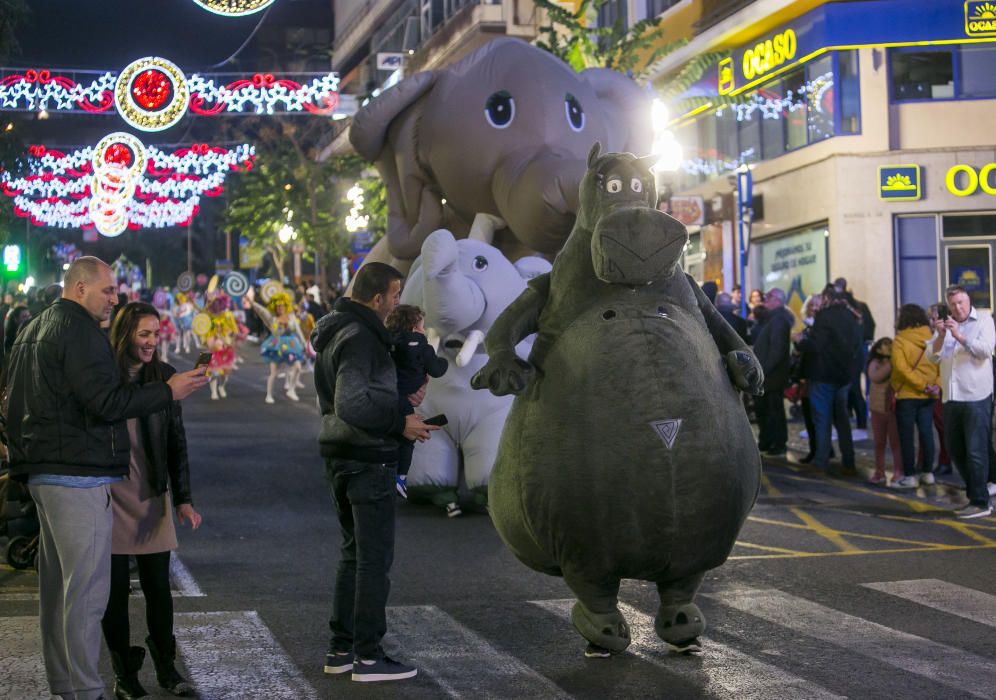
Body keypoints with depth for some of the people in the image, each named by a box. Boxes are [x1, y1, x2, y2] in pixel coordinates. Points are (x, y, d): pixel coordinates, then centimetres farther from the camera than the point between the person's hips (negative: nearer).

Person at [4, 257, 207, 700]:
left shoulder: (33, 331, 20)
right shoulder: (79, 332, -13)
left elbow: (14, 404, 24)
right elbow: (106, 402, -20)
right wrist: (168, 391, -15)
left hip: (42, 474, 10)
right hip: (79, 476, -10)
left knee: (57, 585, 13)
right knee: (87, 589, -9)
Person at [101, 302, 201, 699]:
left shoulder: (163, 377, 5)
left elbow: (176, 441, 8)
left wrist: (183, 499, 5)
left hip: (153, 497, 3)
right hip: (110, 497, -3)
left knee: (158, 586, 5)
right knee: (115, 589, 3)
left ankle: (166, 667, 17)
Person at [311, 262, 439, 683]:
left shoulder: (336, 331, 12)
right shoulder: (360, 338, -20)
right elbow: (351, 404, -28)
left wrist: (398, 400, 14)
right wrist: (400, 423, -20)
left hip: (341, 457, 10)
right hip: (368, 459, -10)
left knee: (353, 552, 17)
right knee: (375, 558, -3)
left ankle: (340, 649, 21)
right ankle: (368, 657, 2)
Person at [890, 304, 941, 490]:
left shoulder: (900, 341, -9)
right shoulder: (932, 339, 5)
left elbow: (902, 368, -19)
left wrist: (923, 385, -17)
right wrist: (937, 385, -7)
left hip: (907, 395, -5)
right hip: (928, 397, 5)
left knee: (906, 436, 0)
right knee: (926, 433, 12)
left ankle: (910, 476, 0)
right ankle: (927, 473, 18)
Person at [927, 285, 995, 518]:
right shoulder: (946, 325, 17)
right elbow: (933, 358, 9)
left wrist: (959, 336, -18)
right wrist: (941, 336, -6)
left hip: (976, 397, -6)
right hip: (951, 398, 6)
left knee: (976, 451, -7)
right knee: (956, 451, 11)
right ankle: (974, 495, 23)